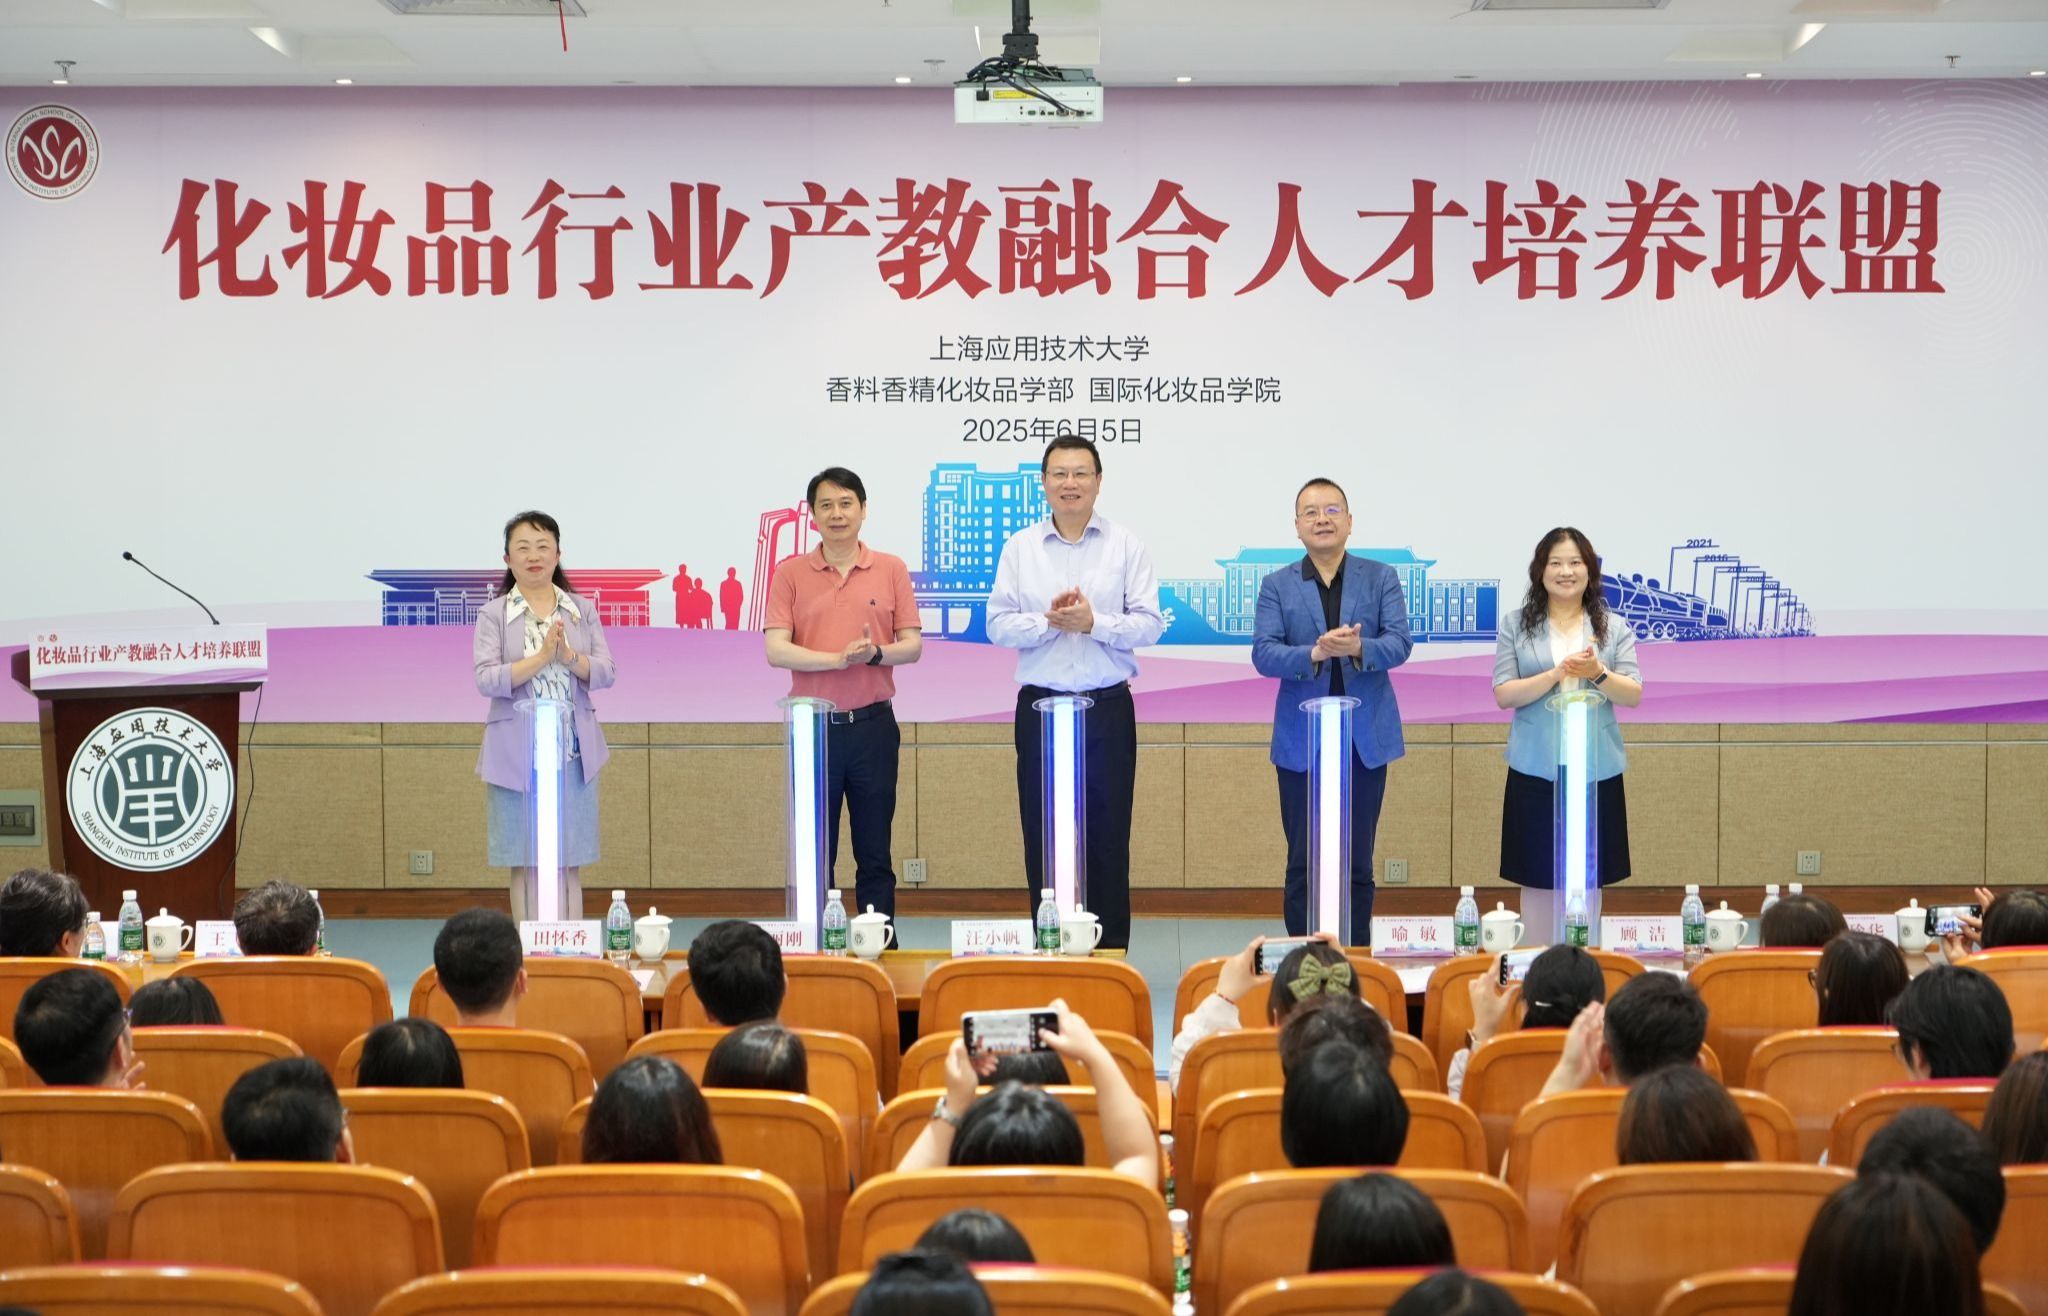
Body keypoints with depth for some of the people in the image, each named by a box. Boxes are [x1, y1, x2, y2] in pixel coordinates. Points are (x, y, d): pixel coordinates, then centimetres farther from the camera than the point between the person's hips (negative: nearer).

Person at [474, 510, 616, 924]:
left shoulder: (583, 610, 9)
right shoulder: (493, 615, 1)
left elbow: (606, 672, 1)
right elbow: (486, 680, -11)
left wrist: (569, 657, -17)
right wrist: (542, 657, -20)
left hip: (574, 752, 2)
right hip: (516, 754, -2)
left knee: (570, 864, 5)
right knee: (527, 866, 4)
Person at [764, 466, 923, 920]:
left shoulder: (891, 570, 5)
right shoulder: (791, 574, 1)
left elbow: (912, 646, 3)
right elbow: (776, 650, -8)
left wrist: (876, 652, -18)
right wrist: (839, 658, -21)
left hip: (873, 725, 1)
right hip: (813, 726, -1)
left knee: (874, 852, 6)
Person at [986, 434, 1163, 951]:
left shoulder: (1126, 546, 3)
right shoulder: (1019, 548, 7)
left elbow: (1150, 624, -3)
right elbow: (999, 624, 0)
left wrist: (1093, 621, -17)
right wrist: (1049, 621, -15)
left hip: (1108, 707, -1)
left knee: (1108, 835, 2)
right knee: (1042, 835, 4)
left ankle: (1112, 951, 10)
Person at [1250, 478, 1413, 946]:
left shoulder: (1381, 578, 5)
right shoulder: (1277, 585, 4)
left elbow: (1399, 643, -7)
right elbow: (1263, 654, -8)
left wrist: (1358, 649, -28)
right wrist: (1315, 653, -26)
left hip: (1365, 739, 0)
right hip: (1301, 742, 0)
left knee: (1357, 866, 6)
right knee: (1303, 866, 4)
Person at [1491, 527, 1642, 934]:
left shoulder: (1614, 628, 7)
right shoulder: (1516, 626, 3)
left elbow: (1634, 695, 0)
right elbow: (1503, 695, -4)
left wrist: (1598, 674, -20)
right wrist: (1556, 674, -18)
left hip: (1596, 770, 1)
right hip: (1535, 770, -1)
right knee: (1538, 879, 3)